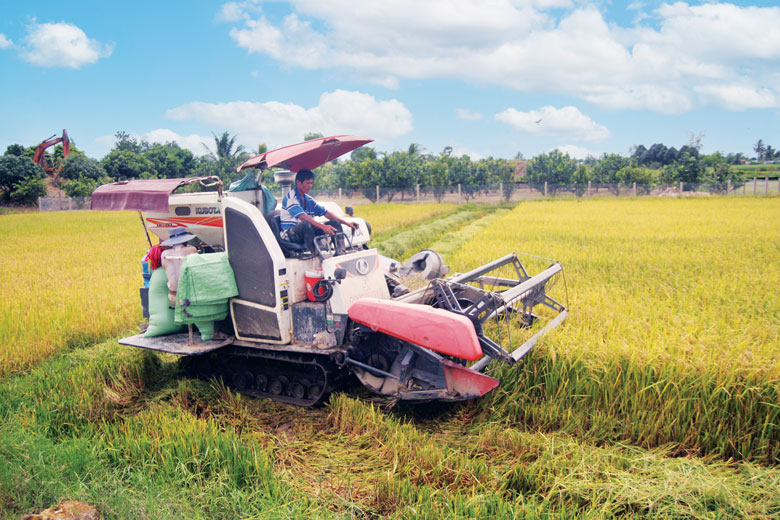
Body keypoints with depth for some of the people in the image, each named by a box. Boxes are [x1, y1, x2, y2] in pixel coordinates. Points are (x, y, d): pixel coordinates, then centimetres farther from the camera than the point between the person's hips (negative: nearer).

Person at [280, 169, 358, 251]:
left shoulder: (308, 199, 12)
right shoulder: (290, 197, -13)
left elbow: (326, 213, 13)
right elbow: (302, 217, -28)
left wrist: (347, 223, 4)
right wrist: (323, 226, -40)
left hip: (306, 231, 8)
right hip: (290, 233, -8)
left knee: (335, 222, -5)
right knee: (306, 224, -40)